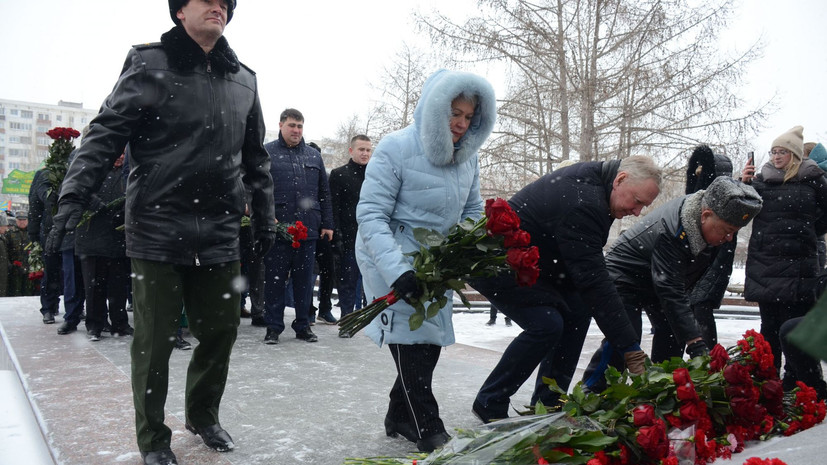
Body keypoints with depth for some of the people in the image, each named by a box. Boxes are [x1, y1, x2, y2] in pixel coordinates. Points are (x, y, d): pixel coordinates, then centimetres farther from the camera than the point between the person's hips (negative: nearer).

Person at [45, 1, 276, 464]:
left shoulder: (243, 79, 13)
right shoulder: (150, 66, -2)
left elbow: (256, 156, 20)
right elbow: (106, 134, -6)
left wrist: (265, 214, 18)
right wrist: (74, 196, -16)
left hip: (220, 235, 5)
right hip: (158, 231, -4)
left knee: (222, 330, 10)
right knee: (156, 339, 3)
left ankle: (203, 416, 34)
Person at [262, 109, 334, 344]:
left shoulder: (314, 155, 15)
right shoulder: (267, 153, 4)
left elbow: (324, 193, 15)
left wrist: (327, 224, 10)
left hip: (308, 229, 3)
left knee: (304, 279, 9)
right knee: (275, 279, 4)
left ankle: (303, 325, 20)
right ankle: (273, 327, 14)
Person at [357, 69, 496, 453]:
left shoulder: (468, 155, 0)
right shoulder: (396, 148, -20)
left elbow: (472, 211, 10)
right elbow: (370, 215, -23)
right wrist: (398, 271, -34)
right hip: (392, 260, -7)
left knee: (430, 341, 10)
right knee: (413, 340, -10)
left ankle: (400, 417, 29)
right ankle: (429, 432, 3)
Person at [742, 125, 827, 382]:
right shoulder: (762, 178, 8)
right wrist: (744, 184, -6)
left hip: (797, 263, -3)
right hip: (764, 262, 3)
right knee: (769, 321, 9)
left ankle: (794, 380, 2)